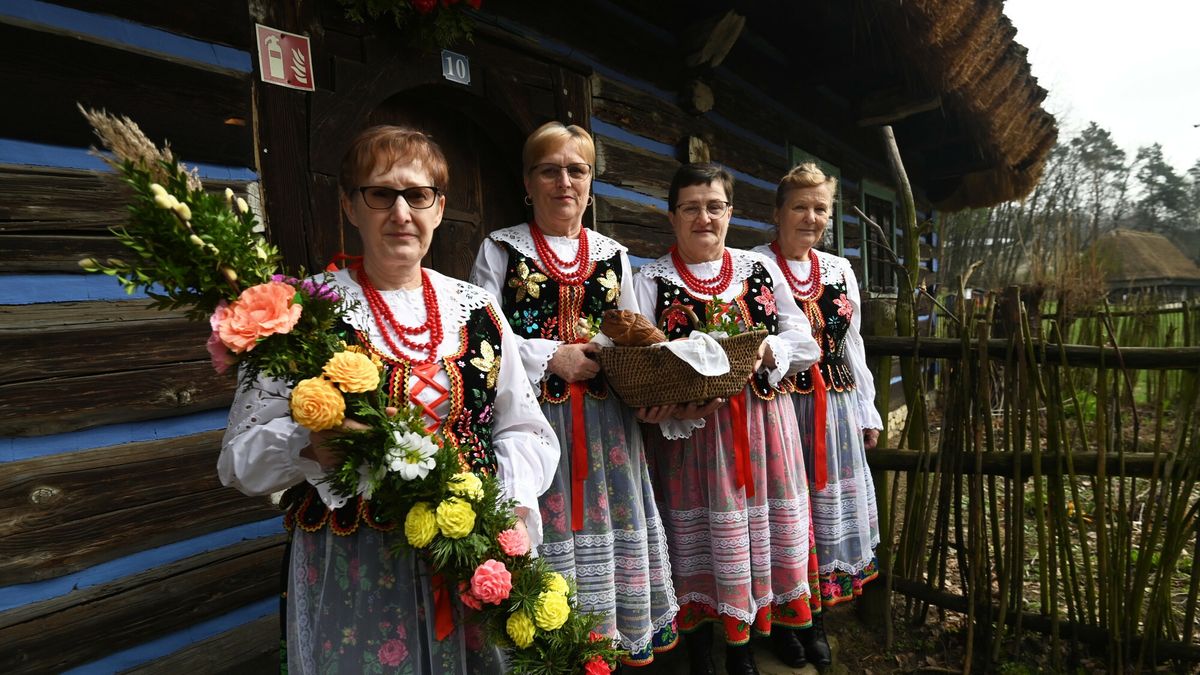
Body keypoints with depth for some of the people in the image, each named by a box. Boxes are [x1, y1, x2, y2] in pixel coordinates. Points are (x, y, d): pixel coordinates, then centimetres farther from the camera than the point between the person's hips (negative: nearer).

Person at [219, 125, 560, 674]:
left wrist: (510, 504, -9)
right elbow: (240, 454, -4)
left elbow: (526, 431, 8)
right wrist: (309, 444, -23)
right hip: (350, 571, -2)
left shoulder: (478, 309, 4)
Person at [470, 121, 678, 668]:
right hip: (533, 412, -3)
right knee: (548, 530, 2)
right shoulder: (501, 248, 3)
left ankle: (624, 635, 29)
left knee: (613, 520, 9)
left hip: (607, 416, 4)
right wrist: (551, 357, -14)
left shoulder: (613, 255, 13)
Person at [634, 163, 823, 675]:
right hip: (694, 423, -3)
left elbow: (804, 341, 5)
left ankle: (776, 618, 36)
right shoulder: (651, 281, 0)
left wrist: (764, 349, -15)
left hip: (765, 418, 3)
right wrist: (673, 401, -27)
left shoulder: (761, 270, 10)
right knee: (702, 531, 5)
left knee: (770, 519, 12)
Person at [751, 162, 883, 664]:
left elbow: (852, 345, 15)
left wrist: (867, 411, 15)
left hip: (836, 410, 6)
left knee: (831, 501, 12)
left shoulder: (840, 270, 12)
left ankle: (814, 616, 31)